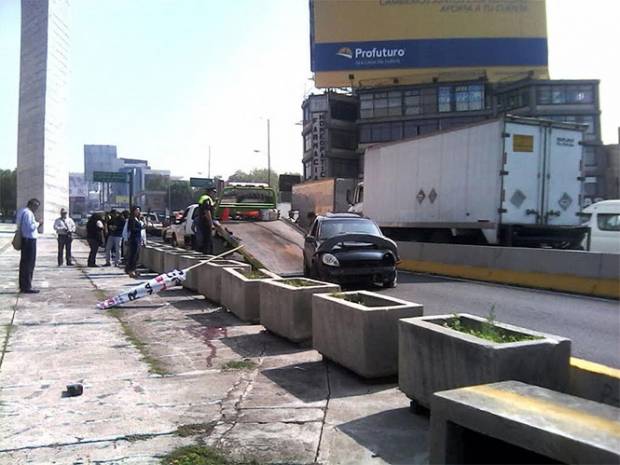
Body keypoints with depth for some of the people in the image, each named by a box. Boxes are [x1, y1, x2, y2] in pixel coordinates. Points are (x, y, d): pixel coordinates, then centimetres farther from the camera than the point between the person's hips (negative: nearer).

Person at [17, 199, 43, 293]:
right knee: (29, 264, -7)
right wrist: (38, 223, -7)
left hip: (25, 240, 11)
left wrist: (37, 225, 11)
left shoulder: (22, 211, 17)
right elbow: (30, 227, -23)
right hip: (29, 240, -11)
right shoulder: (28, 213, -15)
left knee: (24, 263, 14)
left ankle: (23, 286, 21)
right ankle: (27, 287, -5)